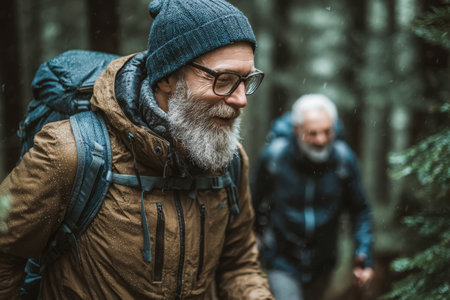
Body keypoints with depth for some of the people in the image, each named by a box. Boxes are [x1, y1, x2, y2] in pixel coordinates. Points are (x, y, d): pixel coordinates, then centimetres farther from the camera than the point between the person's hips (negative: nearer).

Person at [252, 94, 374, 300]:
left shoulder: (344, 159, -12)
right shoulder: (274, 156, -16)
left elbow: (359, 209, 0)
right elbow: (256, 198, 3)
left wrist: (364, 251, -11)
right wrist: (260, 231, 18)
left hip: (322, 262, 3)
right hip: (282, 261, -3)